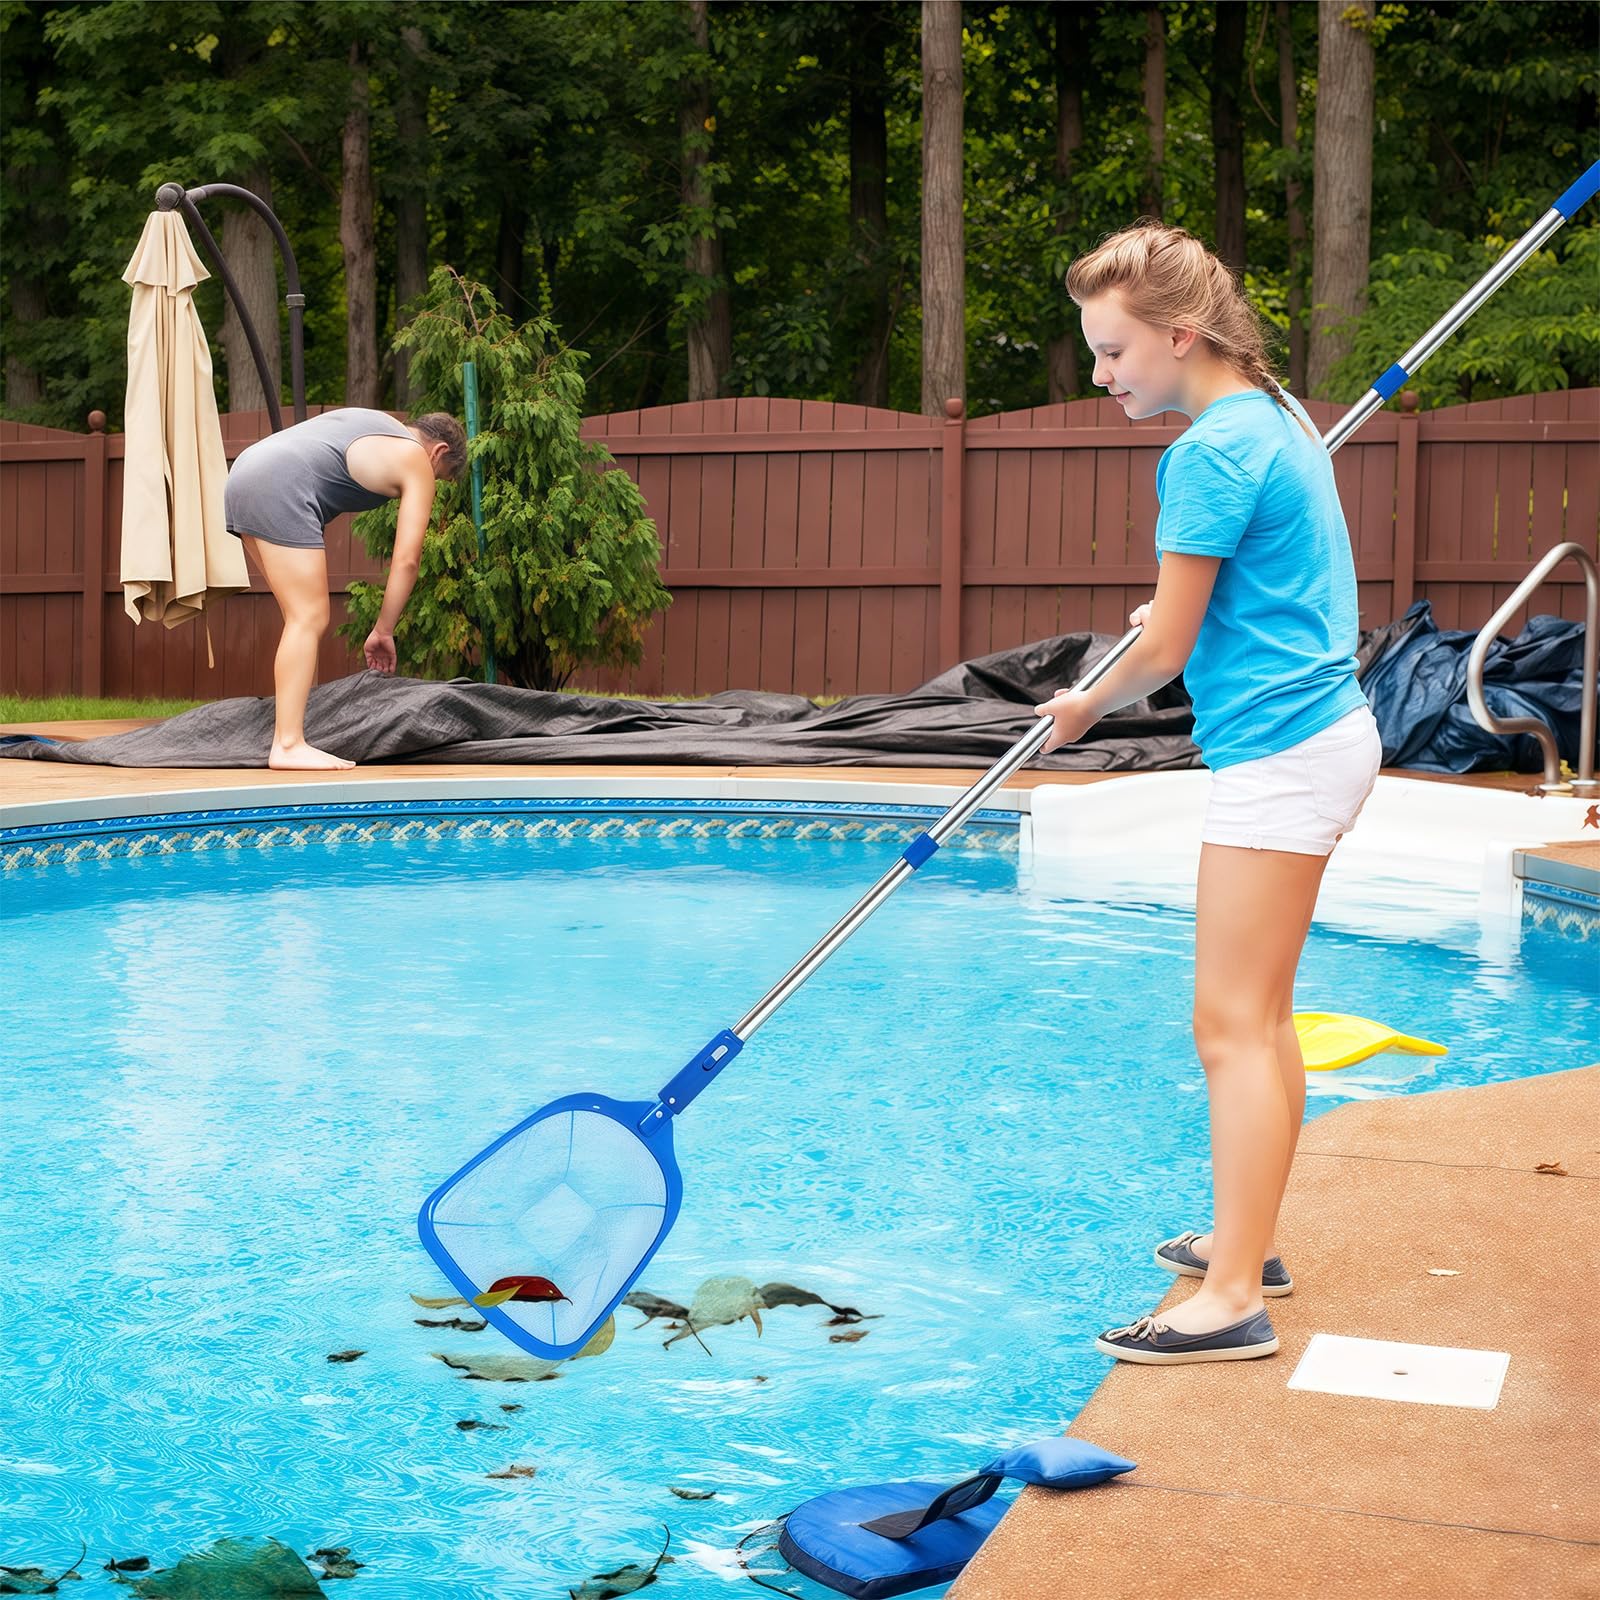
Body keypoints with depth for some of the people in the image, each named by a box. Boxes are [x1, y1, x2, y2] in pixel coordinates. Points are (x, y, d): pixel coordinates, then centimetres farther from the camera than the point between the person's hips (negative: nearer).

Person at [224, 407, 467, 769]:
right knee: (309, 619, -11)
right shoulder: (417, 462, 6)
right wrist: (384, 630, 6)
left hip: (245, 472, 10)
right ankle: (288, 746, -17)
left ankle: (298, 722, 12)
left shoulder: (376, 425, 29)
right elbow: (407, 560, 0)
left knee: (304, 616, 13)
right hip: (279, 487, -9)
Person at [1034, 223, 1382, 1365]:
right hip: (1325, 728, 10)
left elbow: (1165, 650, -13)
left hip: (1279, 753, -10)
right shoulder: (1277, 415, 14)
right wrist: (1175, 613, 24)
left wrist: (1087, 708, 4)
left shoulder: (1213, 449, -16)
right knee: (1261, 1016, 16)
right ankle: (1248, 1243, 27)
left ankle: (1233, 1302, -9)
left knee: (1233, 1023, -10)